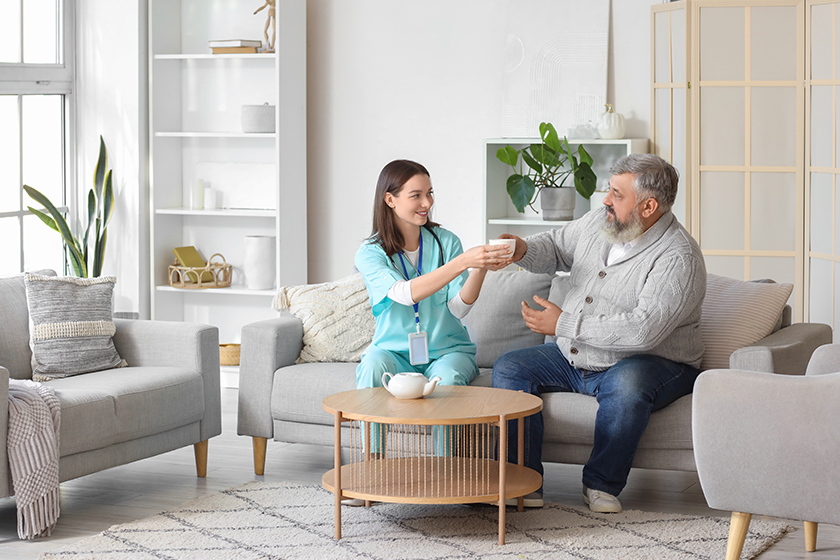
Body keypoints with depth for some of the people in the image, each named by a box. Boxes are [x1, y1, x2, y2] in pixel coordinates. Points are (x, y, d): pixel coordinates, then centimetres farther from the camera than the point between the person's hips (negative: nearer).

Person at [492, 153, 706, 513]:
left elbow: (643, 330, -32)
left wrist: (564, 325, -26)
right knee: (509, 368, -6)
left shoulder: (678, 257, -22)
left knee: (626, 383, -39)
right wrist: (523, 251, -6)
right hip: (574, 359, 7)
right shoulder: (598, 222, 2)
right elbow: (555, 248, 20)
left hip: (653, 363, -7)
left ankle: (602, 484, -18)